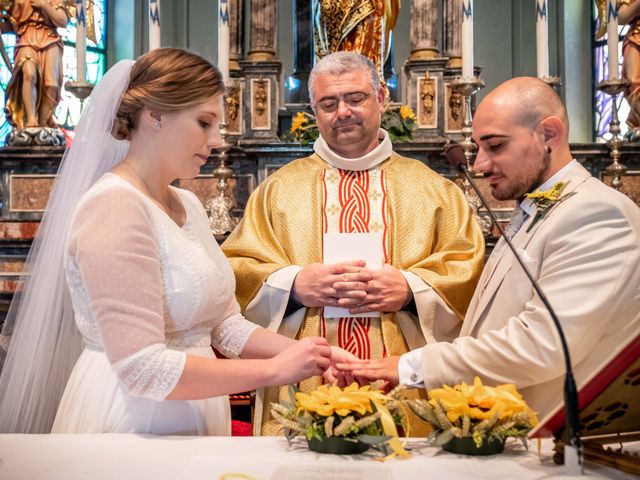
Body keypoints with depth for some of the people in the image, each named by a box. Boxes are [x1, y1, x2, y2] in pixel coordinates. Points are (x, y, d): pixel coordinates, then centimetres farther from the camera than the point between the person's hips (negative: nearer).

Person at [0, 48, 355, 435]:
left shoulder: (188, 205, 8)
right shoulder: (114, 207, -19)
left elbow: (225, 323, 6)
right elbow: (142, 368, -25)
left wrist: (303, 354, -9)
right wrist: (274, 370, -20)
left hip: (190, 417, 8)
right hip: (134, 419, -8)